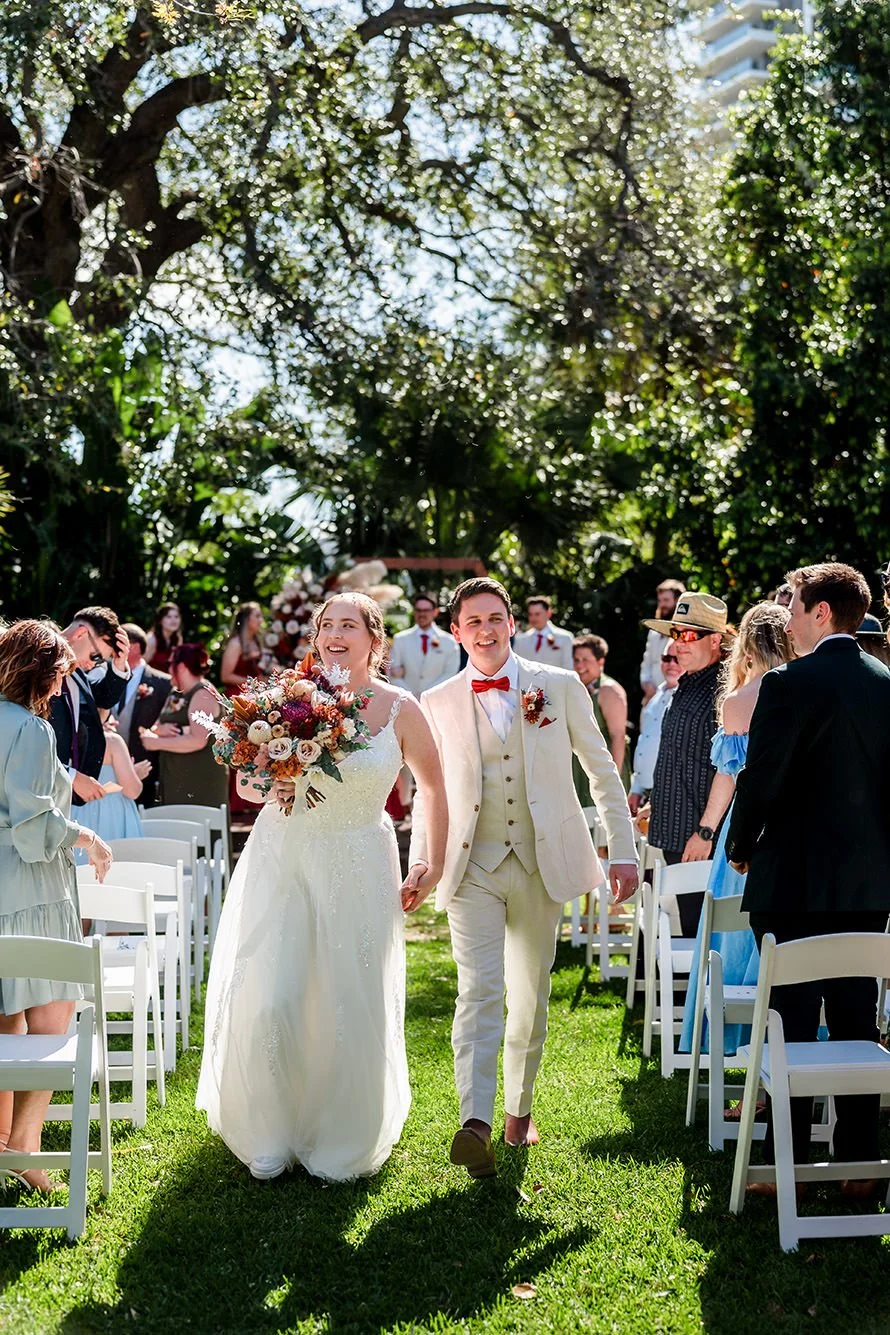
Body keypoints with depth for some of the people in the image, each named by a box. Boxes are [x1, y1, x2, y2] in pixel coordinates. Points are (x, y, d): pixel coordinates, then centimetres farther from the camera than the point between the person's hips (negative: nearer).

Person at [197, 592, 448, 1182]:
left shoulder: (400, 709, -4)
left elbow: (434, 788, 9)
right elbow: (245, 781, 9)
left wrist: (434, 868, 9)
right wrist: (269, 785, -13)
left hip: (357, 867, -1)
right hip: (281, 859, 1)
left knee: (352, 1010, 4)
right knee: (266, 1003, -5)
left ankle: (341, 1143, 25)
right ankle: (272, 1135, 18)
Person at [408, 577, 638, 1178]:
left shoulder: (560, 687, 2)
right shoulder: (438, 703, 4)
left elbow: (603, 770, 6)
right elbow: (428, 791, 13)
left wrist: (623, 851, 1)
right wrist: (420, 858, 1)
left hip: (543, 864, 1)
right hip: (472, 868, -1)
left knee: (531, 997, 11)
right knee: (479, 993, -15)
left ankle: (520, 1108, 28)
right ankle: (476, 1123, -23)